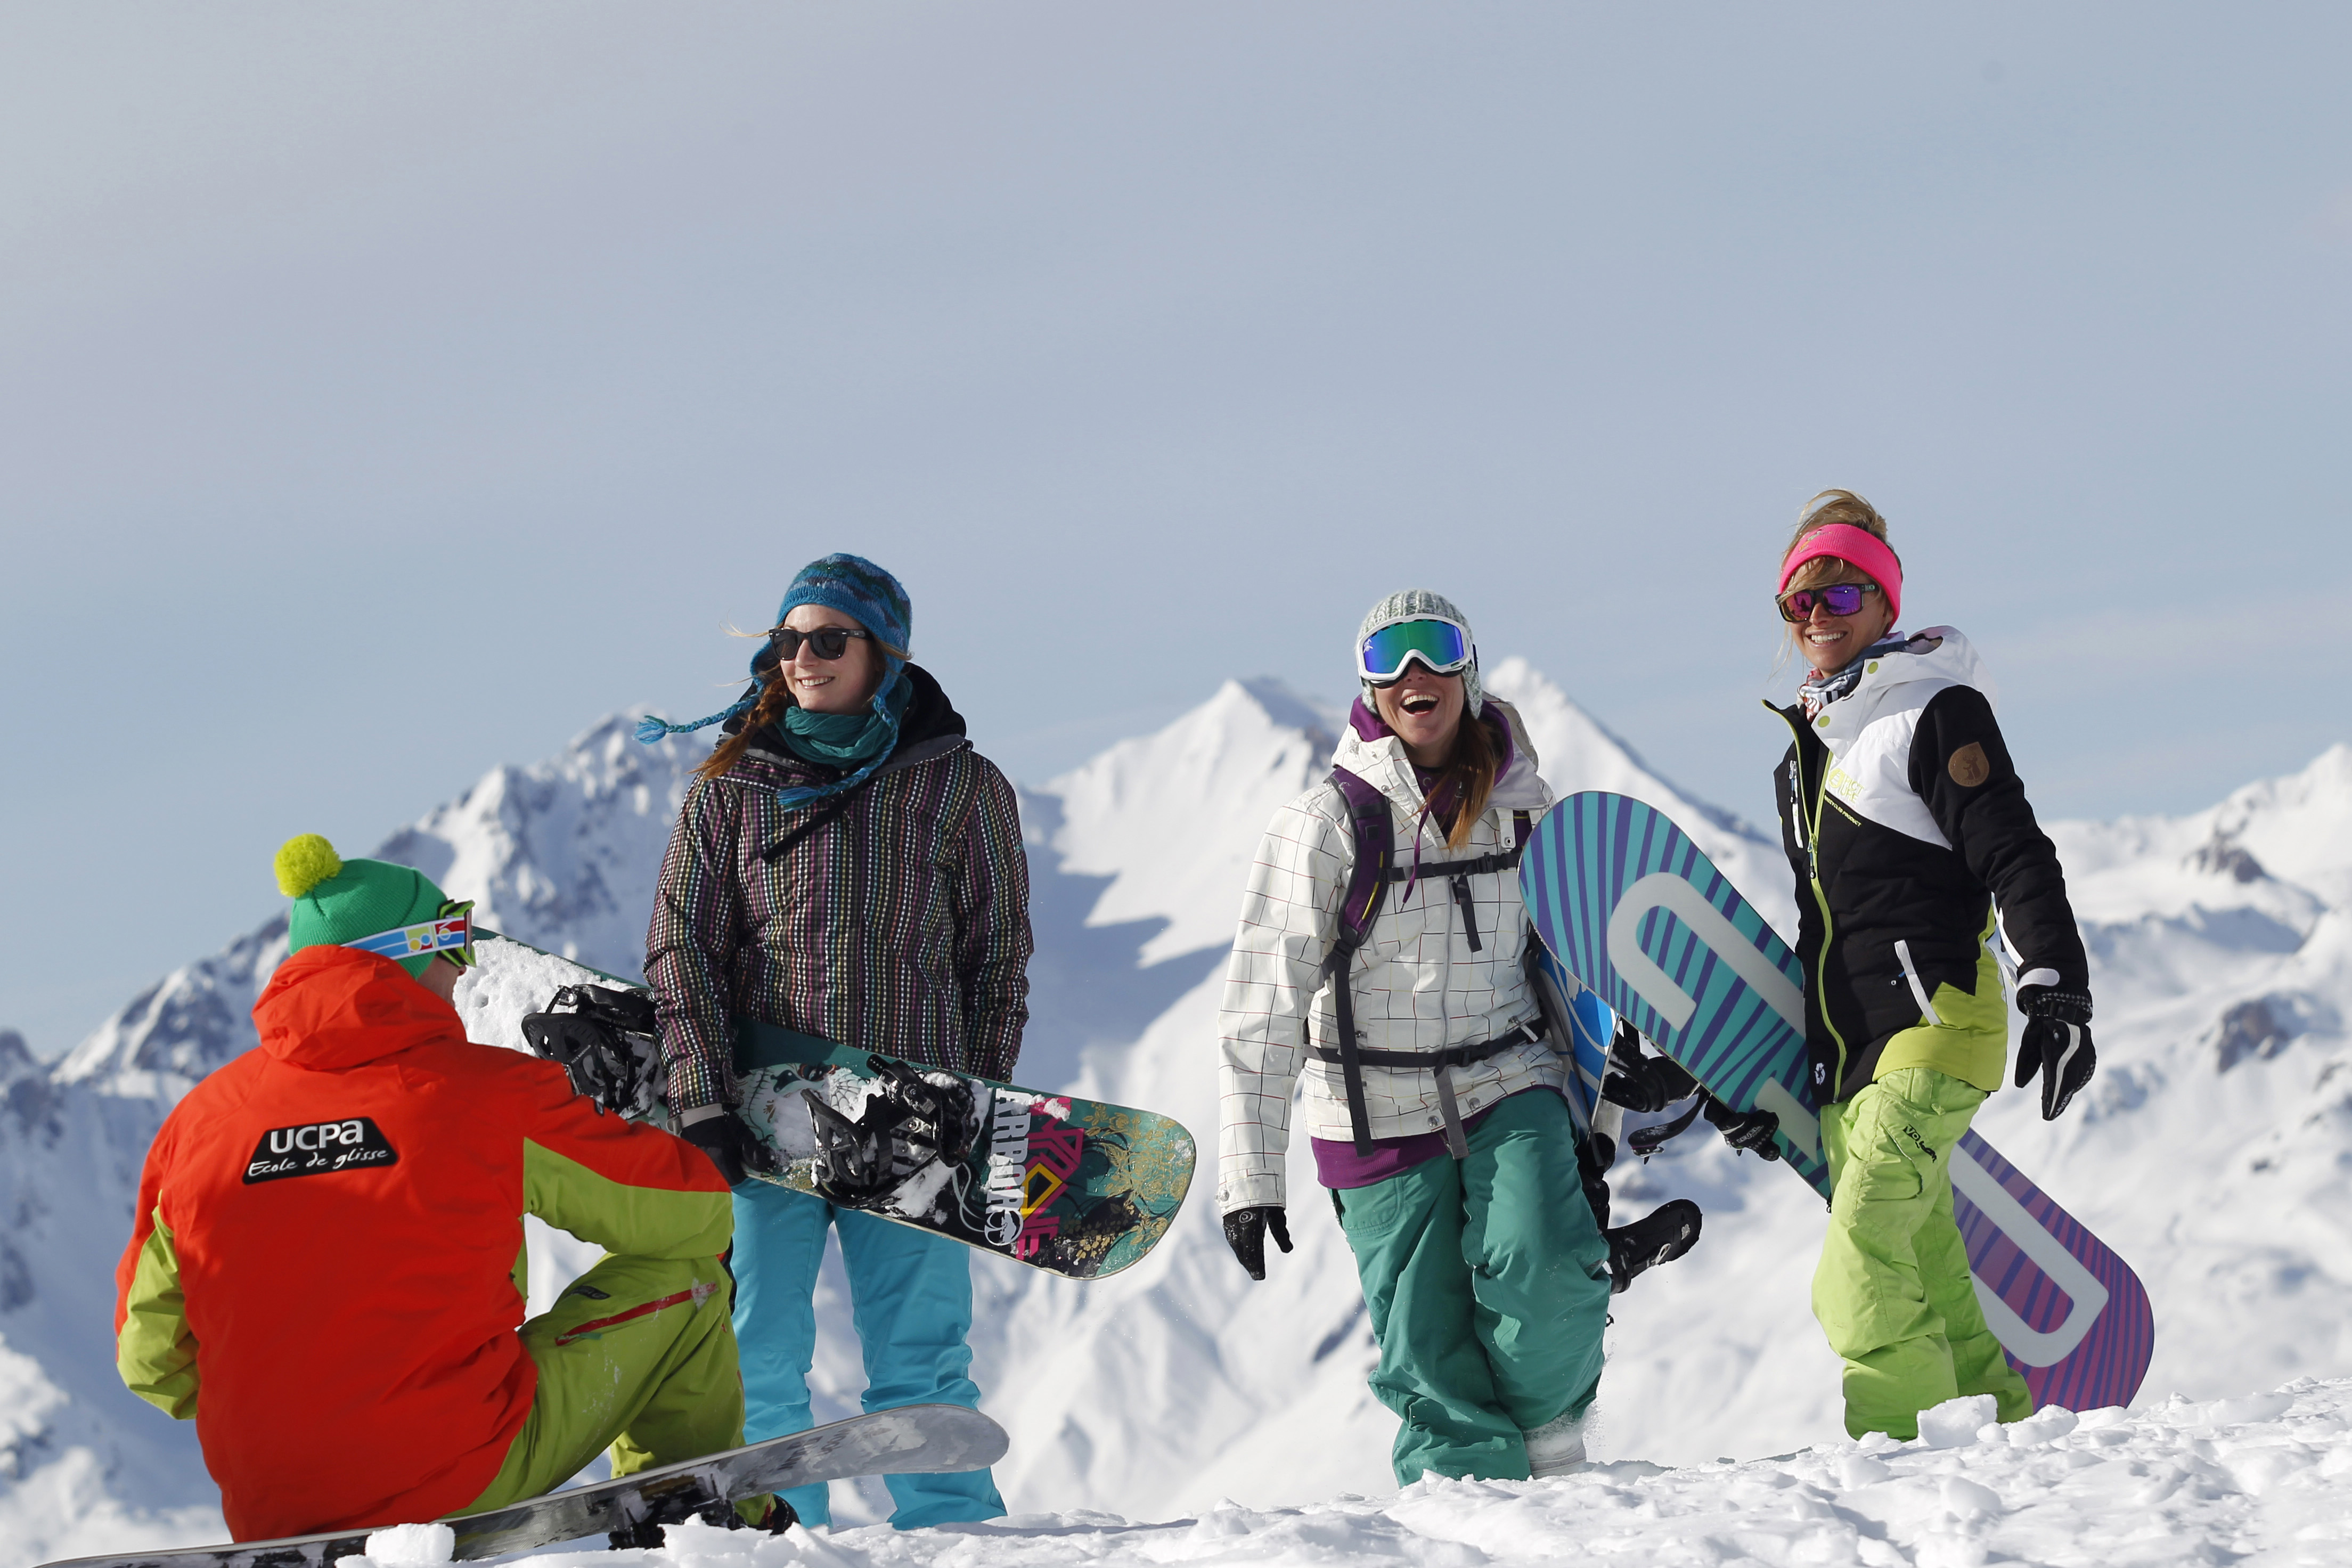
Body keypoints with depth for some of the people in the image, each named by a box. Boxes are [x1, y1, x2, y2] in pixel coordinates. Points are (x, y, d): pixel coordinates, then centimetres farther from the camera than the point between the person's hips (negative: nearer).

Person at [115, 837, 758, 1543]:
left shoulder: (196, 1121, 1)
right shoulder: (489, 1094, -9)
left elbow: (151, 1361, 8)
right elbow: (697, 1210, 4)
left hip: (268, 1527, 5)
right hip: (463, 1494, -5)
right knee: (682, 1275, 12)